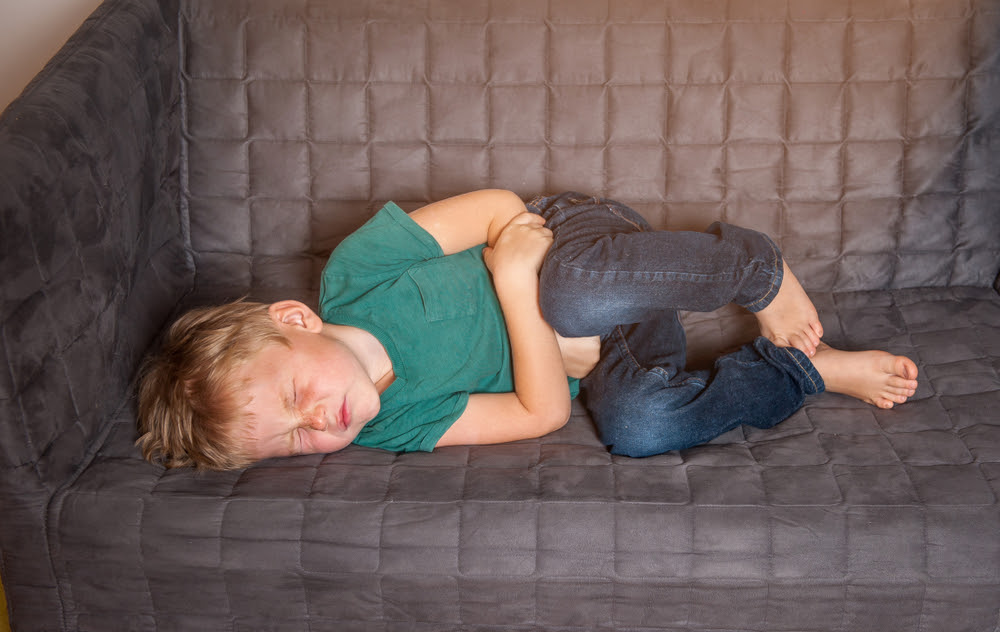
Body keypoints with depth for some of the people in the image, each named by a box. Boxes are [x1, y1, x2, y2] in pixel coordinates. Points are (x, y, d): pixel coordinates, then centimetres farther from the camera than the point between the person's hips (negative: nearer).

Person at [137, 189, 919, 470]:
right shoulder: (392, 428, -18)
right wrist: (514, 281, -29)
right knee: (637, 426, -32)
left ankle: (758, 269, -13)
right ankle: (812, 371, -8)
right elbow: (542, 412, -22)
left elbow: (502, 209, -13)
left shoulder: (354, 273, -22)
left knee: (576, 290, -39)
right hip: (583, 372, 2)